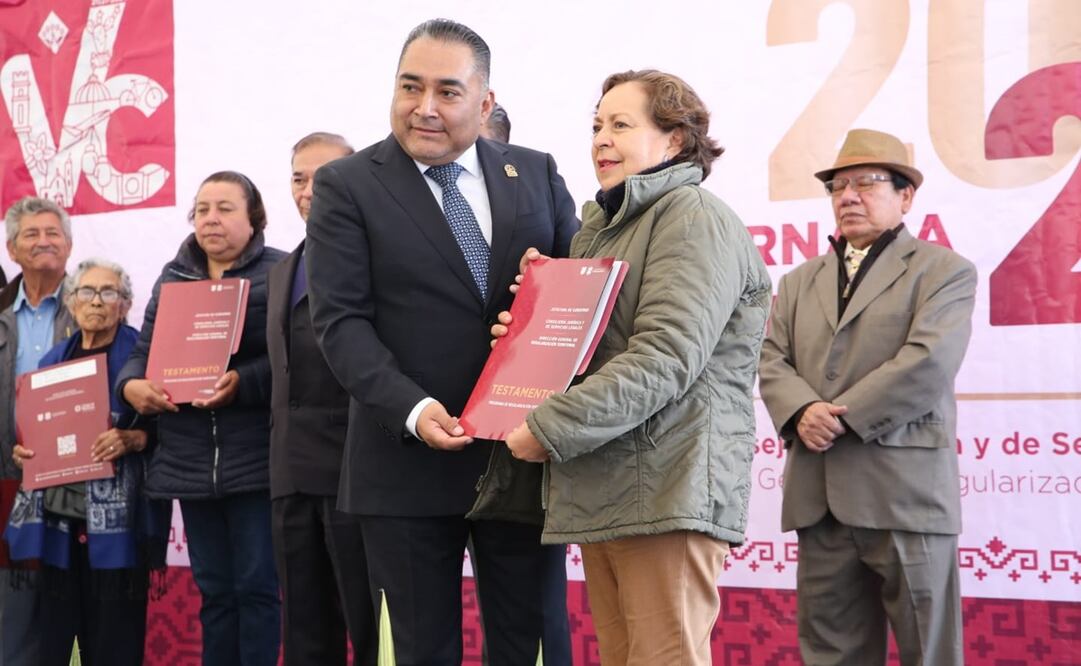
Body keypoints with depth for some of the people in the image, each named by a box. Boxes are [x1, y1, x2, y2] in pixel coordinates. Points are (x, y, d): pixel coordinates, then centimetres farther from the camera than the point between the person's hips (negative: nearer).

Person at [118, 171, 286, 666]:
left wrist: (243, 382, -26)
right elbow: (143, 352, 12)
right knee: (213, 589, 11)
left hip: (256, 457, -5)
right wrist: (131, 385, -9)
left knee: (255, 585, -2)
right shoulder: (172, 278, 15)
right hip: (190, 460, 5)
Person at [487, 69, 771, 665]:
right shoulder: (599, 228, 22)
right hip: (598, 492, 9)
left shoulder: (696, 219, -6)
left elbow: (665, 359, -18)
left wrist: (549, 428, -18)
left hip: (666, 491, -8)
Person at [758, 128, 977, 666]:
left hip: (904, 492, -5)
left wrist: (842, 418, -13)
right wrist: (803, 412, -12)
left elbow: (927, 363, -11)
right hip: (819, 497, 5)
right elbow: (773, 360, 10)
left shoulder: (943, 270, 4)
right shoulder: (800, 282, 21)